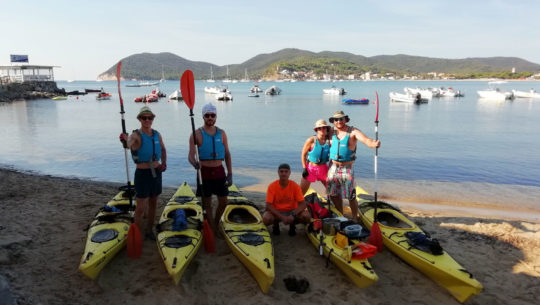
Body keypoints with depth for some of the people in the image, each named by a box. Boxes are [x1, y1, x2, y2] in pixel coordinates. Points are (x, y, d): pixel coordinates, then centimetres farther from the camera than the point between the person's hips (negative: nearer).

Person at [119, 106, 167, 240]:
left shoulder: (157, 135, 4)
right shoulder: (136, 135, -14)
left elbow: (163, 149, 22)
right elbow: (129, 143, -38)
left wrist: (164, 163, 7)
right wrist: (126, 140, -60)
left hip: (156, 173, 6)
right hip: (142, 174, -6)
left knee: (153, 204, 16)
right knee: (140, 208, -2)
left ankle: (149, 231, 31)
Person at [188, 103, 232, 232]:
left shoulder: (221, 133, 5)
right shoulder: (197, 134, -6)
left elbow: (227, 154, 8)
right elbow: (191, 155, -12)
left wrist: (230, 173, 2)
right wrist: (194, 163, -35)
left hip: (219, 171, 4)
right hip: (205, 172, -3)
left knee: (223, 202, 8)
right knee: (207, 204, 4)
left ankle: (216, 224, 31)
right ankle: (212, 231, 17)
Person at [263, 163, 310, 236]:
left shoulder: (295, 186, -10)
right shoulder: (272, 186, -13)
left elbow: (302, 204, -14)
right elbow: (268, 205, -18)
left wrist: (293, 215, -31)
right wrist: (281, 217, -29)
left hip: (292, 211, 1)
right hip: (276, 212, -1)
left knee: (306, 216, -28)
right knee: (266, 218, -33)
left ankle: (292, 224, 5)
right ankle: (276, 223, 4)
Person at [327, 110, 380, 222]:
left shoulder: (353, 132, -9)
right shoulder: (333, 131, 4)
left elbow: (365, 139, -24)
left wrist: (374, 144, -45)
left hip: (347, 168, -4)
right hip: (333, 167, 5)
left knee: (351, 196, -3)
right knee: (334, 194, 12)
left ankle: (355, 218, 14)